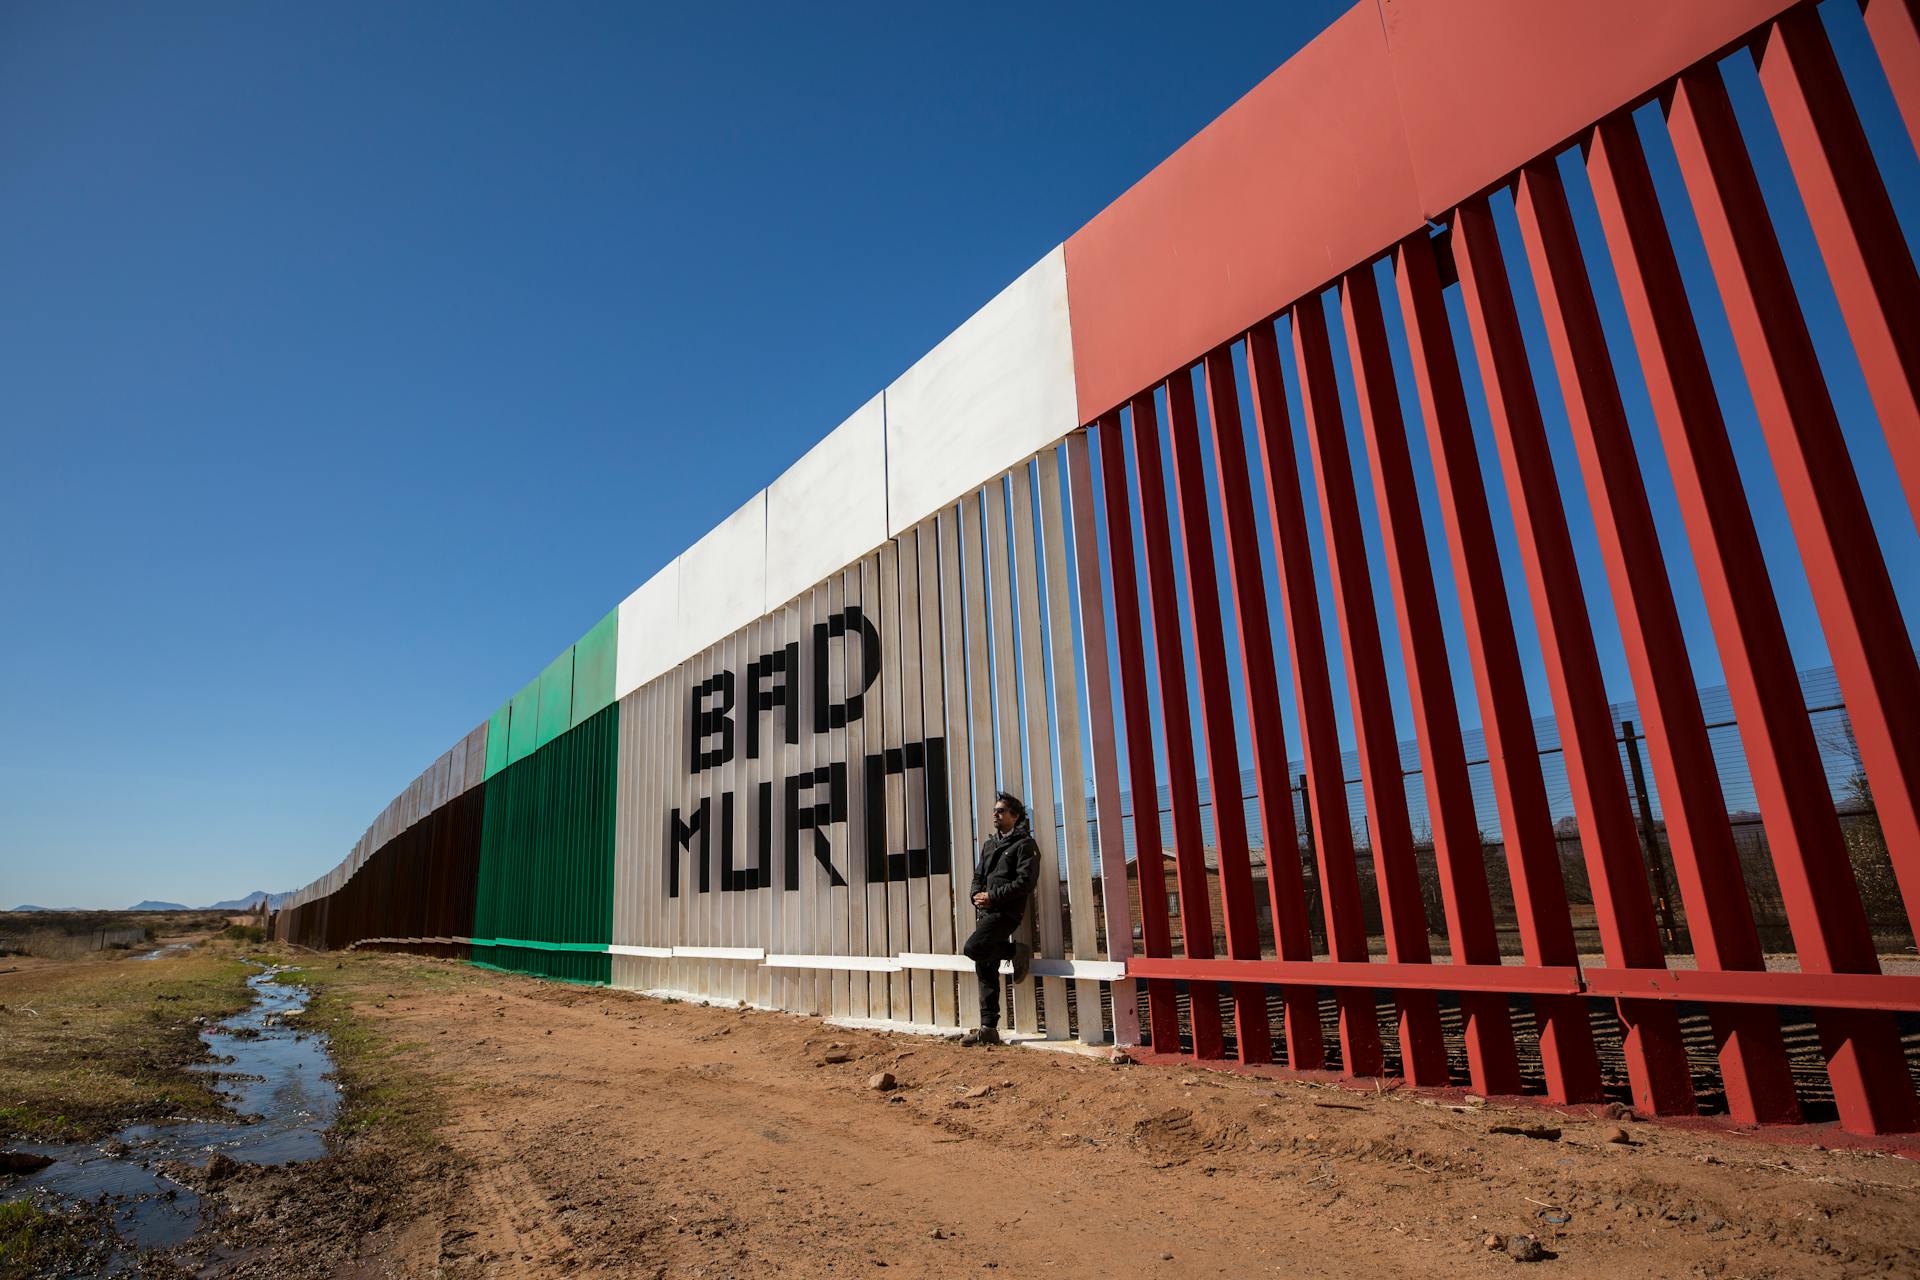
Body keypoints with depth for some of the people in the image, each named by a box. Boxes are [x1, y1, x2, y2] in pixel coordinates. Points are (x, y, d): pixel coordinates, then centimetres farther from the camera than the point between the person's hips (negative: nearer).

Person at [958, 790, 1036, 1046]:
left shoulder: (1025, 844, -4)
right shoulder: (989, 845, 21)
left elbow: (1025, 882, -13)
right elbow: (978, 876, 22)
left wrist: (992, 897, -14)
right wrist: (978, 896, 0)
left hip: (1005, 912, -8)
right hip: (985, 912, 8)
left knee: (973, 948, -25)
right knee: (986, 972, 6)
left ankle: (1017, 951, -3)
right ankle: (988, 1029, 12)